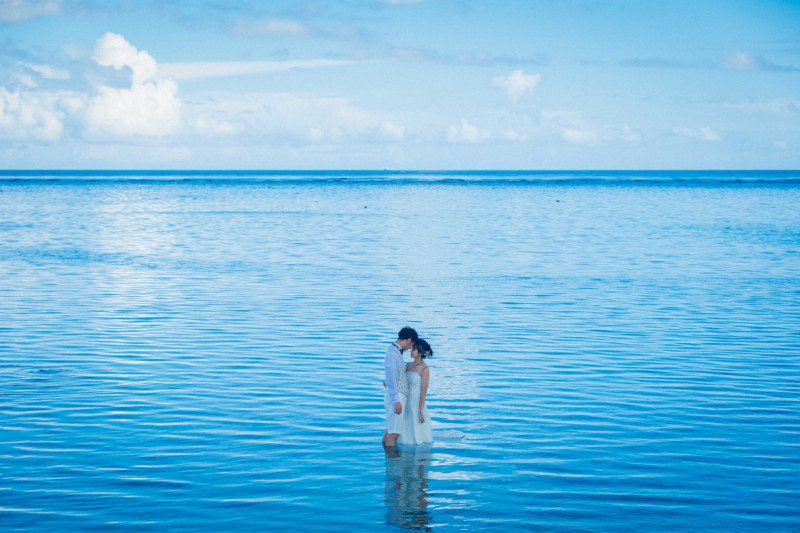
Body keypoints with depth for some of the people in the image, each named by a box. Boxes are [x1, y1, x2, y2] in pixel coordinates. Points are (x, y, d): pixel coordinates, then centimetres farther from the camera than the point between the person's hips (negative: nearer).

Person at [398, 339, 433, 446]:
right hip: (406, 402, 7)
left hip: (417, 403, -7)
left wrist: (420, 411, -15)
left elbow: (423, 392, -13)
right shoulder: (408, 365, 8)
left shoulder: (424, 369, -12)